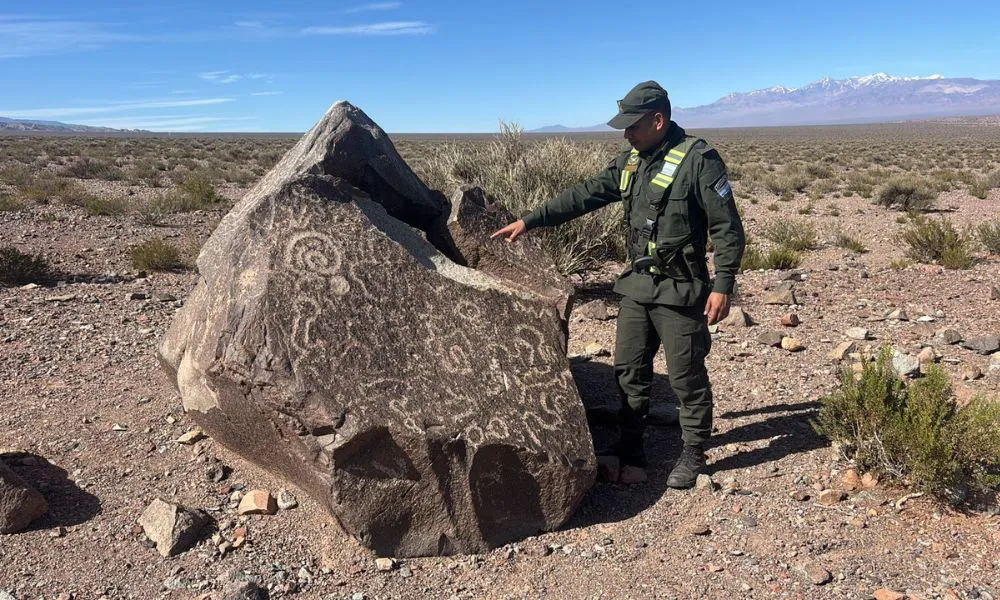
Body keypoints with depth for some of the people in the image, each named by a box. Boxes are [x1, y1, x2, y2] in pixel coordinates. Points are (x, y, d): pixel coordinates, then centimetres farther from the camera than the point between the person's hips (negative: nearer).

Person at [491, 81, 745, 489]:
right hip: (637, 286, 7)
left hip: (680, 291, -7)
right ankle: (628, 450, 27)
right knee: (629, 370, 13)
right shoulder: (632, 161, 8)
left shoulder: (698, 160, -13)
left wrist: (723, 286, -17)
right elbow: (585, 195, 10)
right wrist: (529, 221, 8)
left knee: (686, 376, 3)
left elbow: (727, 228, -12)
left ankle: (693, 455, 21)